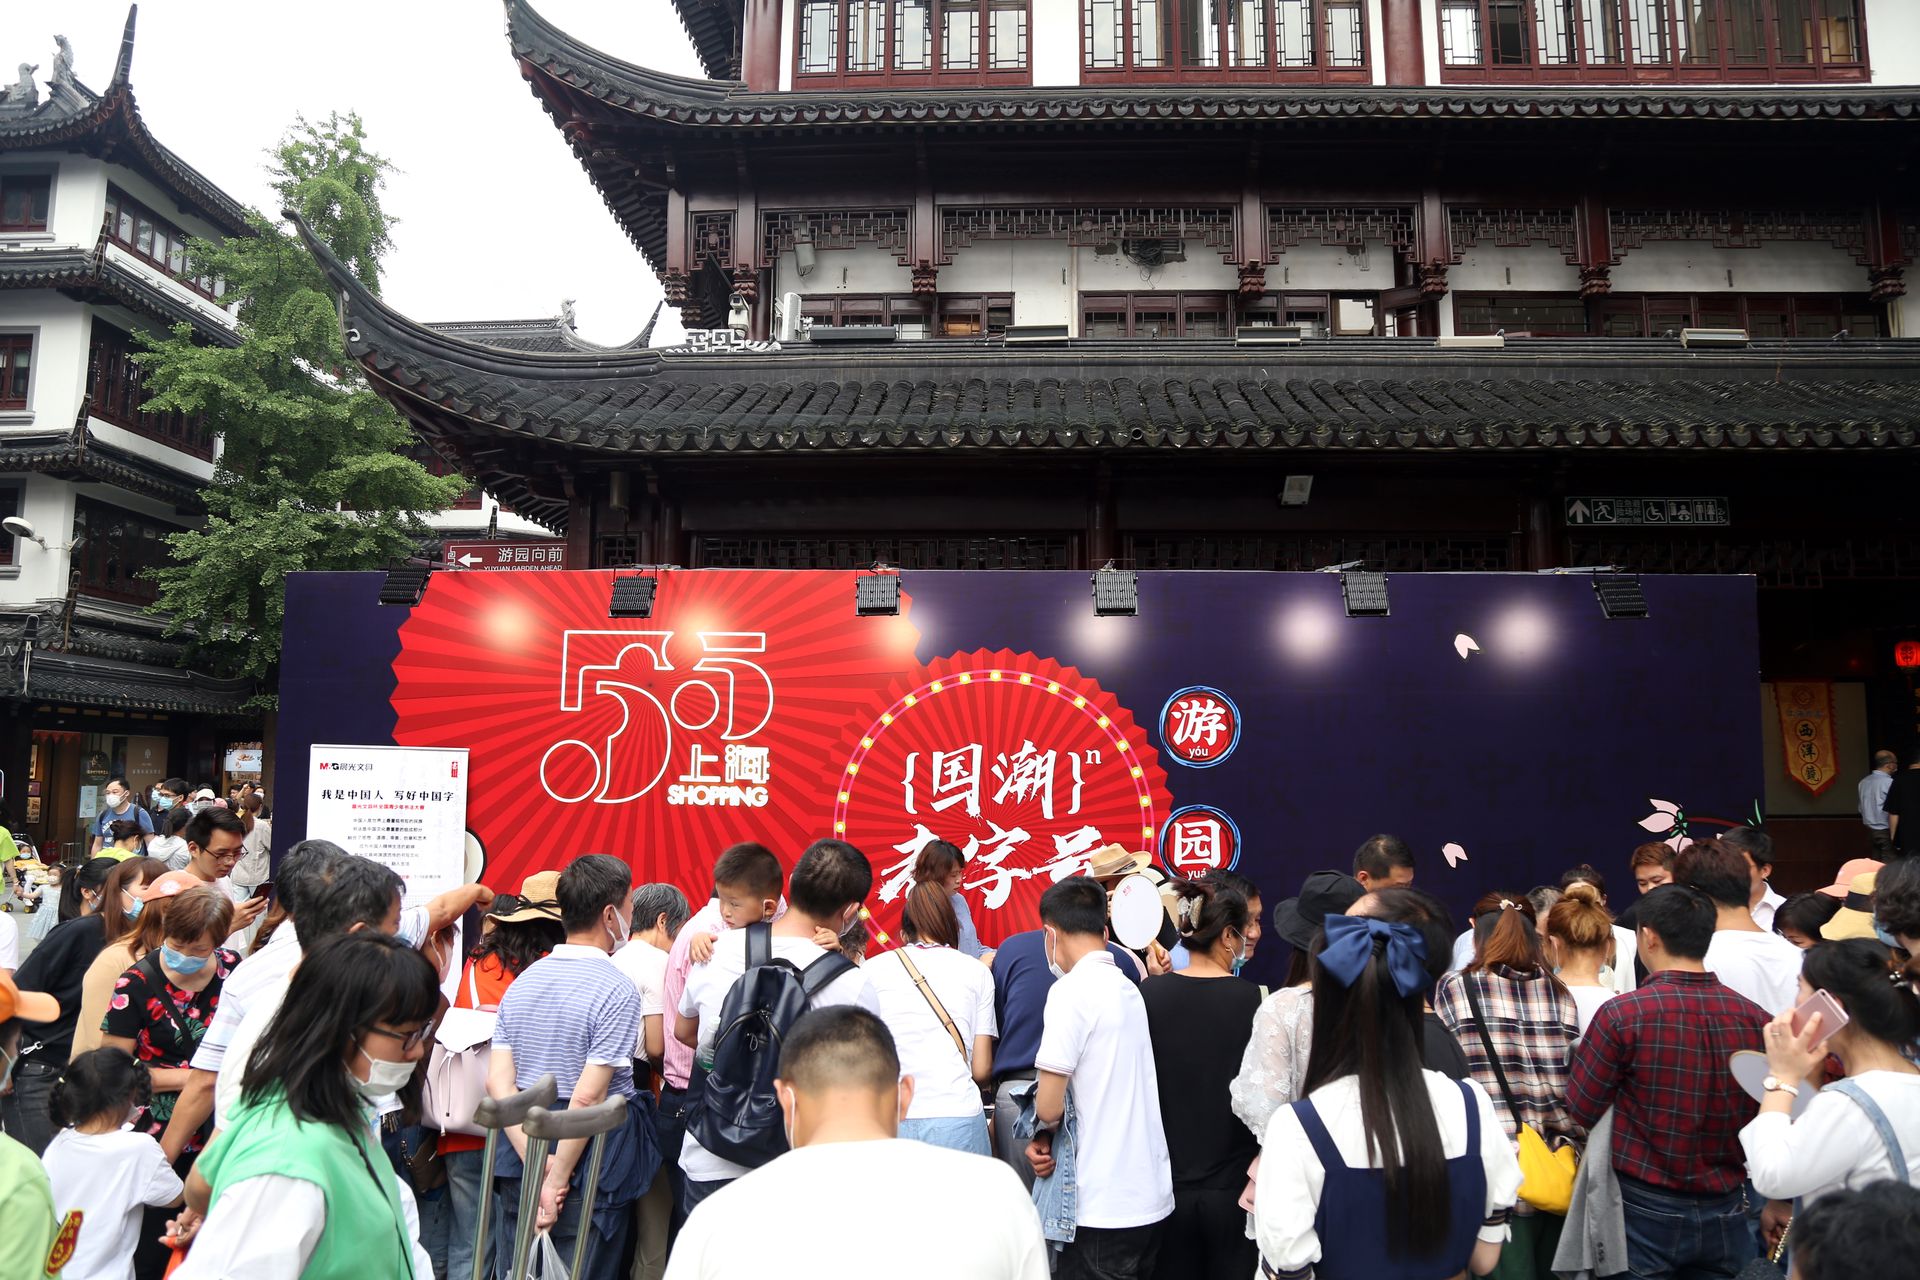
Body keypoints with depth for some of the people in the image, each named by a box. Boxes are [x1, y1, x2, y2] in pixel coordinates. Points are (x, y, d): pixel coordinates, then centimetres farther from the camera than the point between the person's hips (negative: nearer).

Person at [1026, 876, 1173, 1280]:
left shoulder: (1071, 991, -16)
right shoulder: (1128, 989, 8)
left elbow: (1049, 1107, -18)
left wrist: (1045, 1132, 3)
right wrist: (1046, 1137, -1)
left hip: (1105, 1206, -8)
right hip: (1152, 1195, 8)